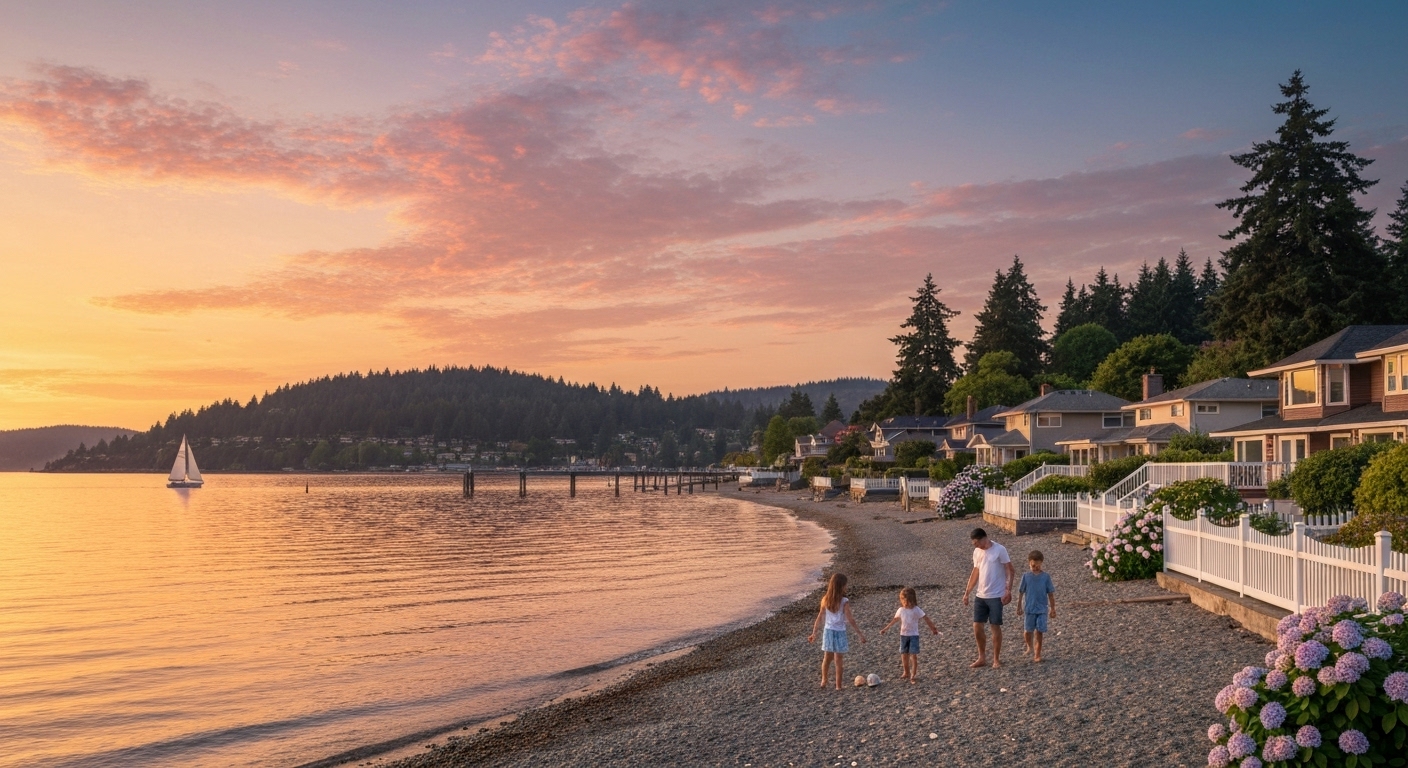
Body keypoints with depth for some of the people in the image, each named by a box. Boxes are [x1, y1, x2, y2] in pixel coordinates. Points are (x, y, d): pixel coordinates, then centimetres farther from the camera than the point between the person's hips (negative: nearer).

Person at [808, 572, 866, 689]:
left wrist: (814, 633, 8)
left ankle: (823, 680, 24)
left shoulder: (825, 599, -4)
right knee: (838, 661, 6)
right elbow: (850, 620, -16)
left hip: (828, 631, 4)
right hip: (840, 632, -4)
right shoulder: (845, 602, -17)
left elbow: (820, 618, 0)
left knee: (827, 658, 20)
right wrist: (860, 634, -8)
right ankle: (838, 686, 13)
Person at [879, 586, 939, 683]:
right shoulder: (901, 610, 0)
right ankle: (906, 672, 27)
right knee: (904, 654, 10)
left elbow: (926, 619, -5)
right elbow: (895, 620, 11)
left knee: (913, 655, -8)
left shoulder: (916, 610, -11)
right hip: (903, 635, 4)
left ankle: (913, 675, -3)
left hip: (913, 635, -4)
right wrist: (886, 629, 16)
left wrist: (933, 628, -3)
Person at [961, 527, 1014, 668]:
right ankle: (982, 657, 19)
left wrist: (1008, 590, -18)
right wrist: (967, 592, 13)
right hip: (980, 596, 6)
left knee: (995, 627, 2)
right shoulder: (977, 552, 7)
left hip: (996, 596, -6)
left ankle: (996, 659, 14)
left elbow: (1010, 571, -10)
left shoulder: (1000, 550, -12)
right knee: (977, 626, 5)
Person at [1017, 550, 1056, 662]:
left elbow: (1051, 594, 3)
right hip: (1029, 609, 0)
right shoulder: (1026, 576, -3)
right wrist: (1019, 607, 8)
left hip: (1042, 609, 0)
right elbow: (1021, 592, 4)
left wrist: (1052, 608, 5)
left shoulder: (1046, 576, -3)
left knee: (1039, 632, 1)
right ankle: (1030, 647, 31)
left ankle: (1037, 654, 12)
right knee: (1027, 631, 2)